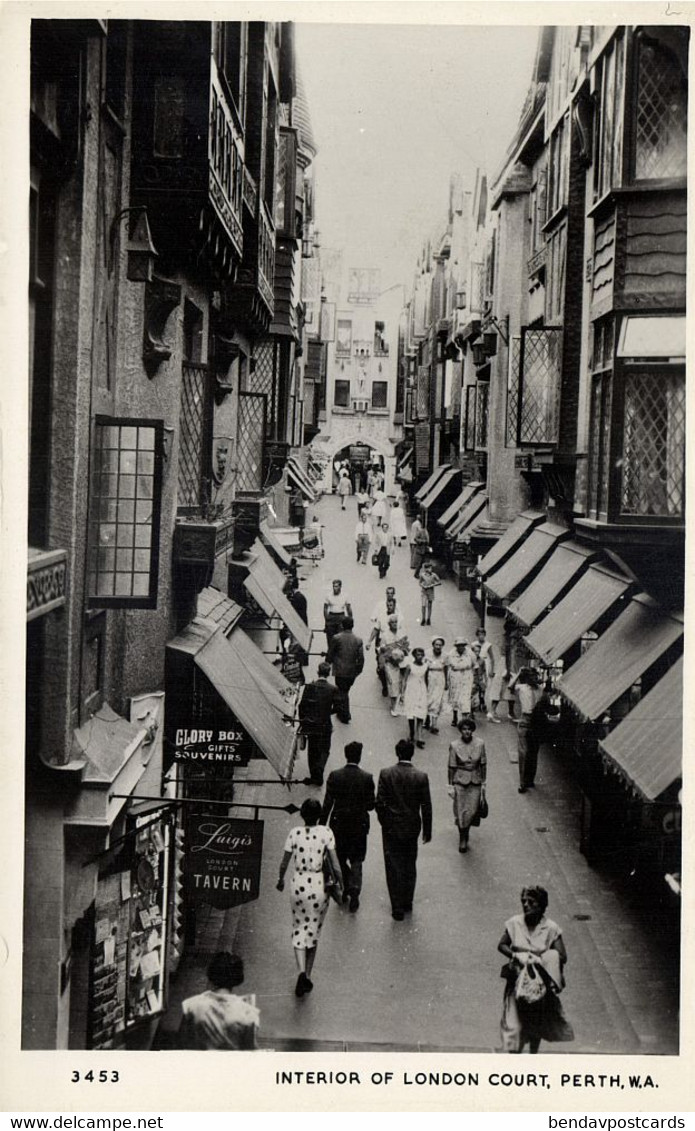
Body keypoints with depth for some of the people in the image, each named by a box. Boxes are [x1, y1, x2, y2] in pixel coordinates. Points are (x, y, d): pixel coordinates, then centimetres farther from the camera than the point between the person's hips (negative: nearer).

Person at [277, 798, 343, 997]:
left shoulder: (294, 833, -6)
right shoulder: (326, 833, -9)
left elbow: (284, 863, 2)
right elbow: (335, 864, -9)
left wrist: (280, 880, 21)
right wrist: (341, 884, 4)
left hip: (298, 883, 0)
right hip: (319, 885, 0)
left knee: (299, 929, 13)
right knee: (313, 931, 16)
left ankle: (302, 972, -8)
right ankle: (307, 976, 22)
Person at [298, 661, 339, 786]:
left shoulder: (309, 687, -10)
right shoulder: (333, 689, -13)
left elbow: (302, 705, -6)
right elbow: (337, 707, -8)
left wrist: (302, 720, 9)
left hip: (310, 724, 1)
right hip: (325, 725, -1)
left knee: (312, 750, 17)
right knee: (324, 750, 14)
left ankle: (314, 776, 22)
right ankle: (319, 772, -6)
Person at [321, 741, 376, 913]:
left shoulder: (334, 776, -10)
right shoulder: (367, 778, -11)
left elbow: (327, 803, -7)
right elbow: (370, 805, -8)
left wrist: (321, 825, 0)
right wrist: (375, 799, 15)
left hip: (338, 824, 0)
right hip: (359, 825, 0)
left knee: (340, 858, 18)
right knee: (356, 860, 10)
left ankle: (344, 890, 23)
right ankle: (354, 889, -10)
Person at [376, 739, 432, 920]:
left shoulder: (386, 774, -12)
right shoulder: (421, 777, -10)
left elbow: (379, 802, -9)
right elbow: (426, 807, -6)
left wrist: (384, 822, 8)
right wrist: (427, 831, 5)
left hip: (391, 828, -1)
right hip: (412, 828, 1)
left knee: (393, 868, 5)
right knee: (409, 867, 18)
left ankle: (397, 907, 5)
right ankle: (407, 902, 28)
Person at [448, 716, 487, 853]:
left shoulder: (480, 744, -4)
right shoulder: (454, 746, -9)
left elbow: (483, 764, 3)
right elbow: (451, 767, -4)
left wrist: (483, 783, 4)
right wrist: (451, 785, -4)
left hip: (475, 782, 1)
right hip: (460, 782, -1)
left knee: (472, 811, 3)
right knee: (460, 811, 2)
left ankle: (465, 832, 31)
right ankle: (462, 839, 21)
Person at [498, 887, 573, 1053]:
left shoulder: (551, 928, -11)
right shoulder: (514, 923, -7)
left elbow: (562, 957, -12)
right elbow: (501, 945, 2)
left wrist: (539, 959, -24)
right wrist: (516, 955, -16)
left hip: (541, 982, 0)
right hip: (517, 980, 0)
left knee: (537, 1021, 15)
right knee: (514, 1022, -5)